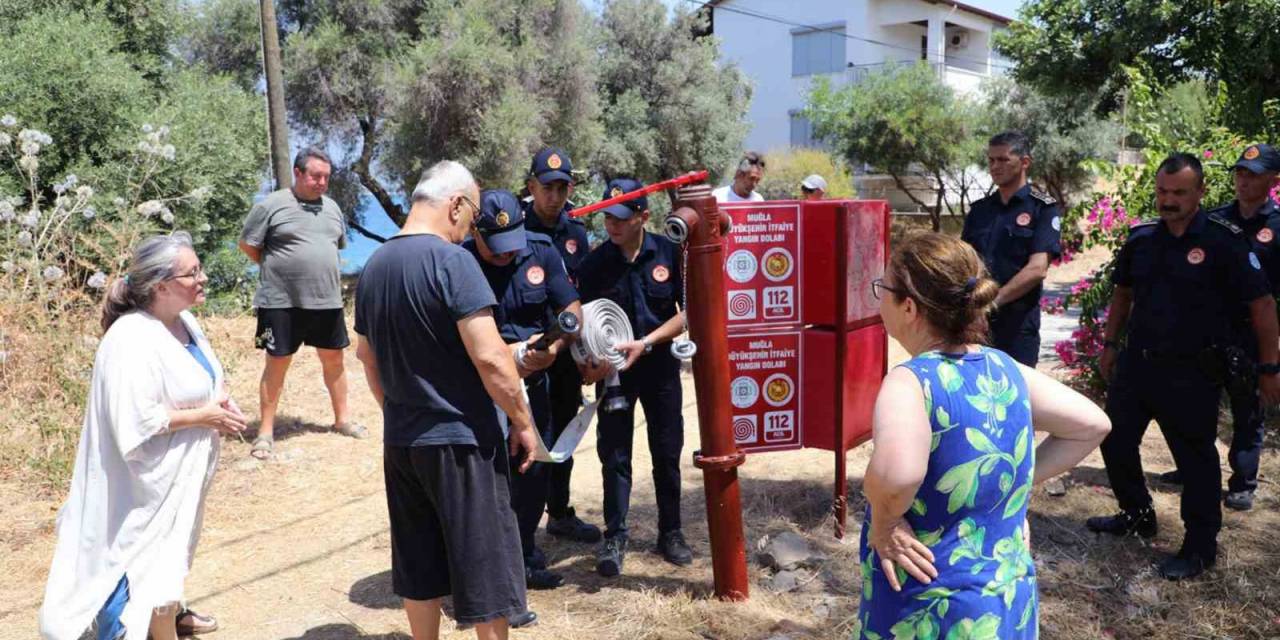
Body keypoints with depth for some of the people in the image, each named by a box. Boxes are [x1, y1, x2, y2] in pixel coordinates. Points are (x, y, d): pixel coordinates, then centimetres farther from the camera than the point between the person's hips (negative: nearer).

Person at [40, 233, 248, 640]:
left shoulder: (184, 320, 0)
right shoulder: (133, 341, -27)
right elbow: (135, 423, -30)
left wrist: (219, 401, -4)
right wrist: (204, 416, -22)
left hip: (181, 469, 9)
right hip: (148, 478, -9)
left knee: (171, 549, 27)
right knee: (150, 556, 6)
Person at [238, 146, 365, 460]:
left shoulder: (331, 207, 10)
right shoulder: (271, 205, -8)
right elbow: (247, 244, -2)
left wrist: (321, 270, 11)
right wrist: (277, 269, 1)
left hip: (327, 300, 5)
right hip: (281, 302, -5)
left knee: (334, 358, 13)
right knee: (277, 364, 3)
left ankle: (342, 419, 28)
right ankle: (266, 431, 13)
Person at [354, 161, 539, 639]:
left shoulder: (373, 266, 7)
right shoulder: (451, 260, -17)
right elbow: (490, 358, -22)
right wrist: (523, 421, -10)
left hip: (400, 440, 8)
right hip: (461, 439, -7)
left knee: (419, 567, 18)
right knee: (485, 567, 6)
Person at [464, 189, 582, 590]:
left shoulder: (542, 252, -4)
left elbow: (573, 310, -3)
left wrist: (553, 347, -22)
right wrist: (507, 353, -25)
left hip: (533, 382, 5)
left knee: (536, 470, 15)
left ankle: (524, 557, 36)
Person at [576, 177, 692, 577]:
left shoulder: (669, 253, -8)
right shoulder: (594, 264, -7)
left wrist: (645, 343, -17)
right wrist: (591, 362, -21)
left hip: (660, 365, 1)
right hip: (613, 369, 0)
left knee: (667, 453, 10)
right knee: (614, 455, 2)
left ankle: (670, 533, 26)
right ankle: (614, 539, 14)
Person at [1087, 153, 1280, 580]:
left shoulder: (1223, 242, -12)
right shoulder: (1141, 239, 4)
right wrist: (1110, 344, 15)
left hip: (1192, 373, -6)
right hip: (1136, 363, 6)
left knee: (1195, 458, 4)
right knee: (1115, 441, 13)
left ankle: (1201, 548, 20)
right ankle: (1137, 515, 36)